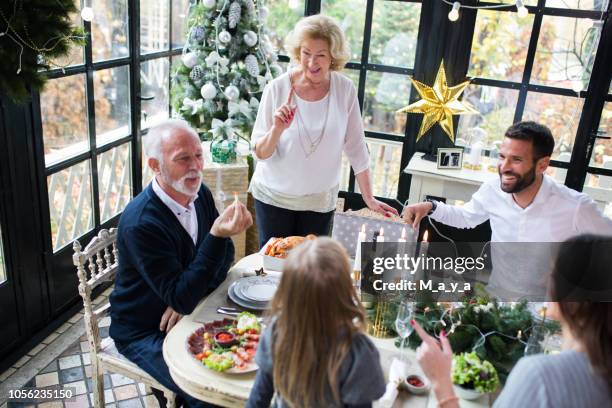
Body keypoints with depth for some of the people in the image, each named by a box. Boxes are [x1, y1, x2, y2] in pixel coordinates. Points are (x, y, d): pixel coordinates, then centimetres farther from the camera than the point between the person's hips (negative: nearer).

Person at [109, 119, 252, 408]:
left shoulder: (199, 194, -6)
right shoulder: (140, 224, -29)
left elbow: (224, 255, 3)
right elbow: (182, 298, -29)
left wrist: (187, 297, -15)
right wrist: (218, 235, -40)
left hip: (184, 316, 7)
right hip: (142, 332, -6)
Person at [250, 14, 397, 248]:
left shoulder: (345, 90, -9)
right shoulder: (277, 88, -13)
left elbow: (356, 147, -2)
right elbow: (260, 154, -9)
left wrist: (369, 198, -1)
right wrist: (277, 130, -29)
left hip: (321, 201, 1)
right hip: (274, 197, -1)